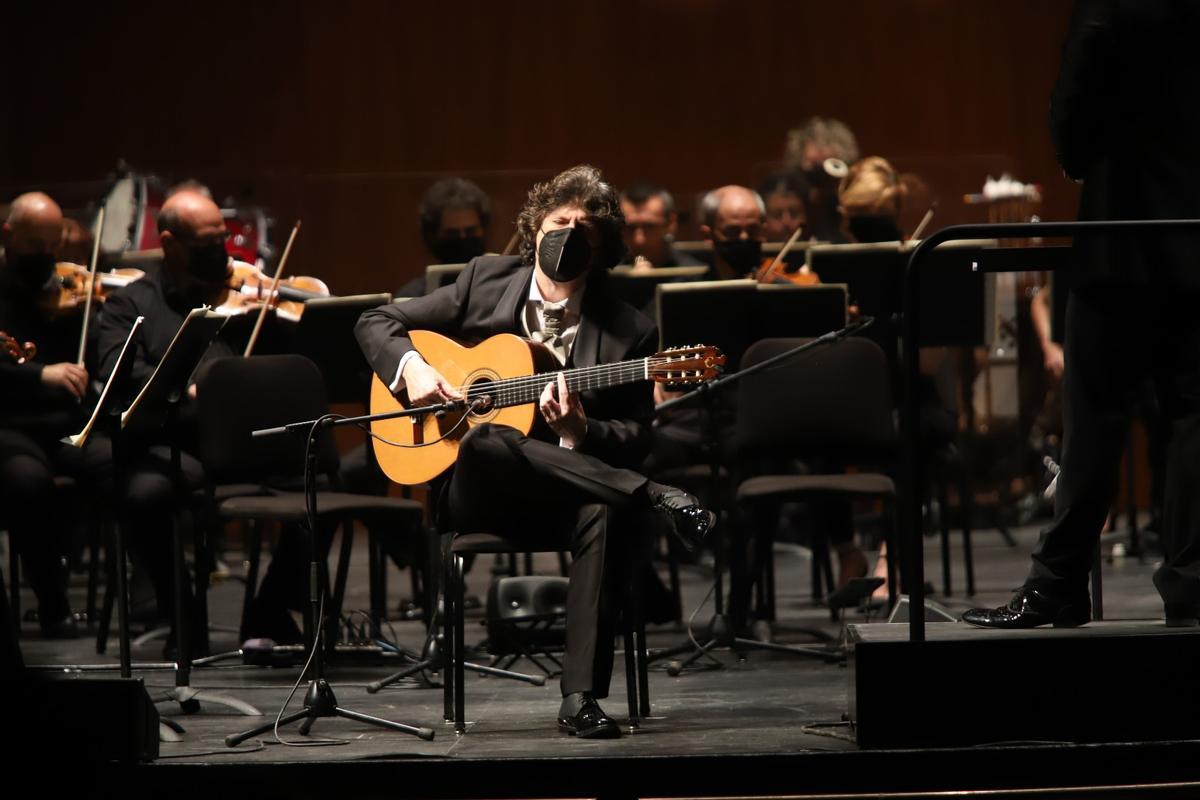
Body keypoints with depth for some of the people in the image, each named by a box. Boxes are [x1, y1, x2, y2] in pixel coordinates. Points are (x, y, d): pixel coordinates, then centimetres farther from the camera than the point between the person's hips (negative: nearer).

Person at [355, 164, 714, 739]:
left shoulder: (628, 332, 3)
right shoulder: (487, 280, 8)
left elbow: (635, 439, 0)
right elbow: (375, 323, 14)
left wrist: (578, 431, -22)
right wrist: (410, 366, -8)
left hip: (565, 492, 0)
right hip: (470, 492, 0)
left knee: (601, 513, -37)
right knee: (484, 442, -37)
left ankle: (581, 698, -36)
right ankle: (657, 499, -35)